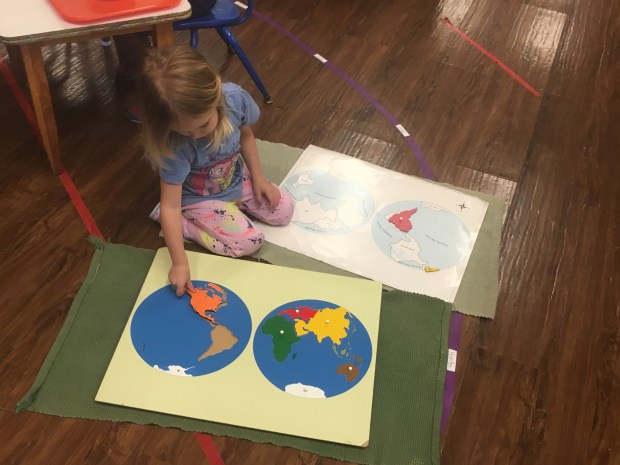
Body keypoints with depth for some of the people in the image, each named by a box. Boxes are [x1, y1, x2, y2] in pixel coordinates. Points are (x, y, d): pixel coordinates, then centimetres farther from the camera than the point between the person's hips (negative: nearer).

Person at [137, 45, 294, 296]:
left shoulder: (235, 98, -29)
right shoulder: (175, 147, -37)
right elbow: (170, 206, -31)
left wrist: (258, 178, -3)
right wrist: (179, 263, -34)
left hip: (238, 179, 5)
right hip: (201, 199, -5)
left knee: (284, 210, 3)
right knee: (249, 242, -15)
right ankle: (180, 223, 0)